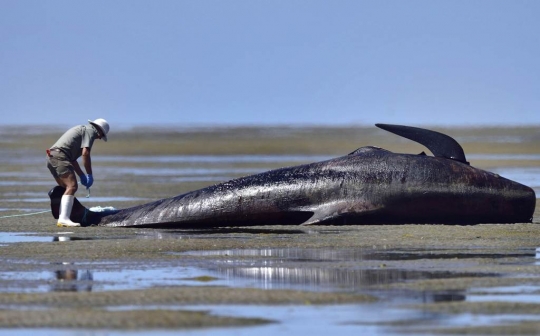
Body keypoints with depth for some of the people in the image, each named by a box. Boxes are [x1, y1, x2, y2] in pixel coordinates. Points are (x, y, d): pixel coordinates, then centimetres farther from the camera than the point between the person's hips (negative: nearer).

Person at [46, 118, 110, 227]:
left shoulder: (82, 129, 31)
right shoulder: (91, 131, 2)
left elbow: (72, 159, 34)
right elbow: (85, 153, -12)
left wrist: (82, 176, 36)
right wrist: (89, 175, -5)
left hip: (51, 157, 10)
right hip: (60, 156, -10)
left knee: (66, 188, 17)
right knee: (72, 186, -18)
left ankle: (61, 219, 13)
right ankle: (64, 218, -30)